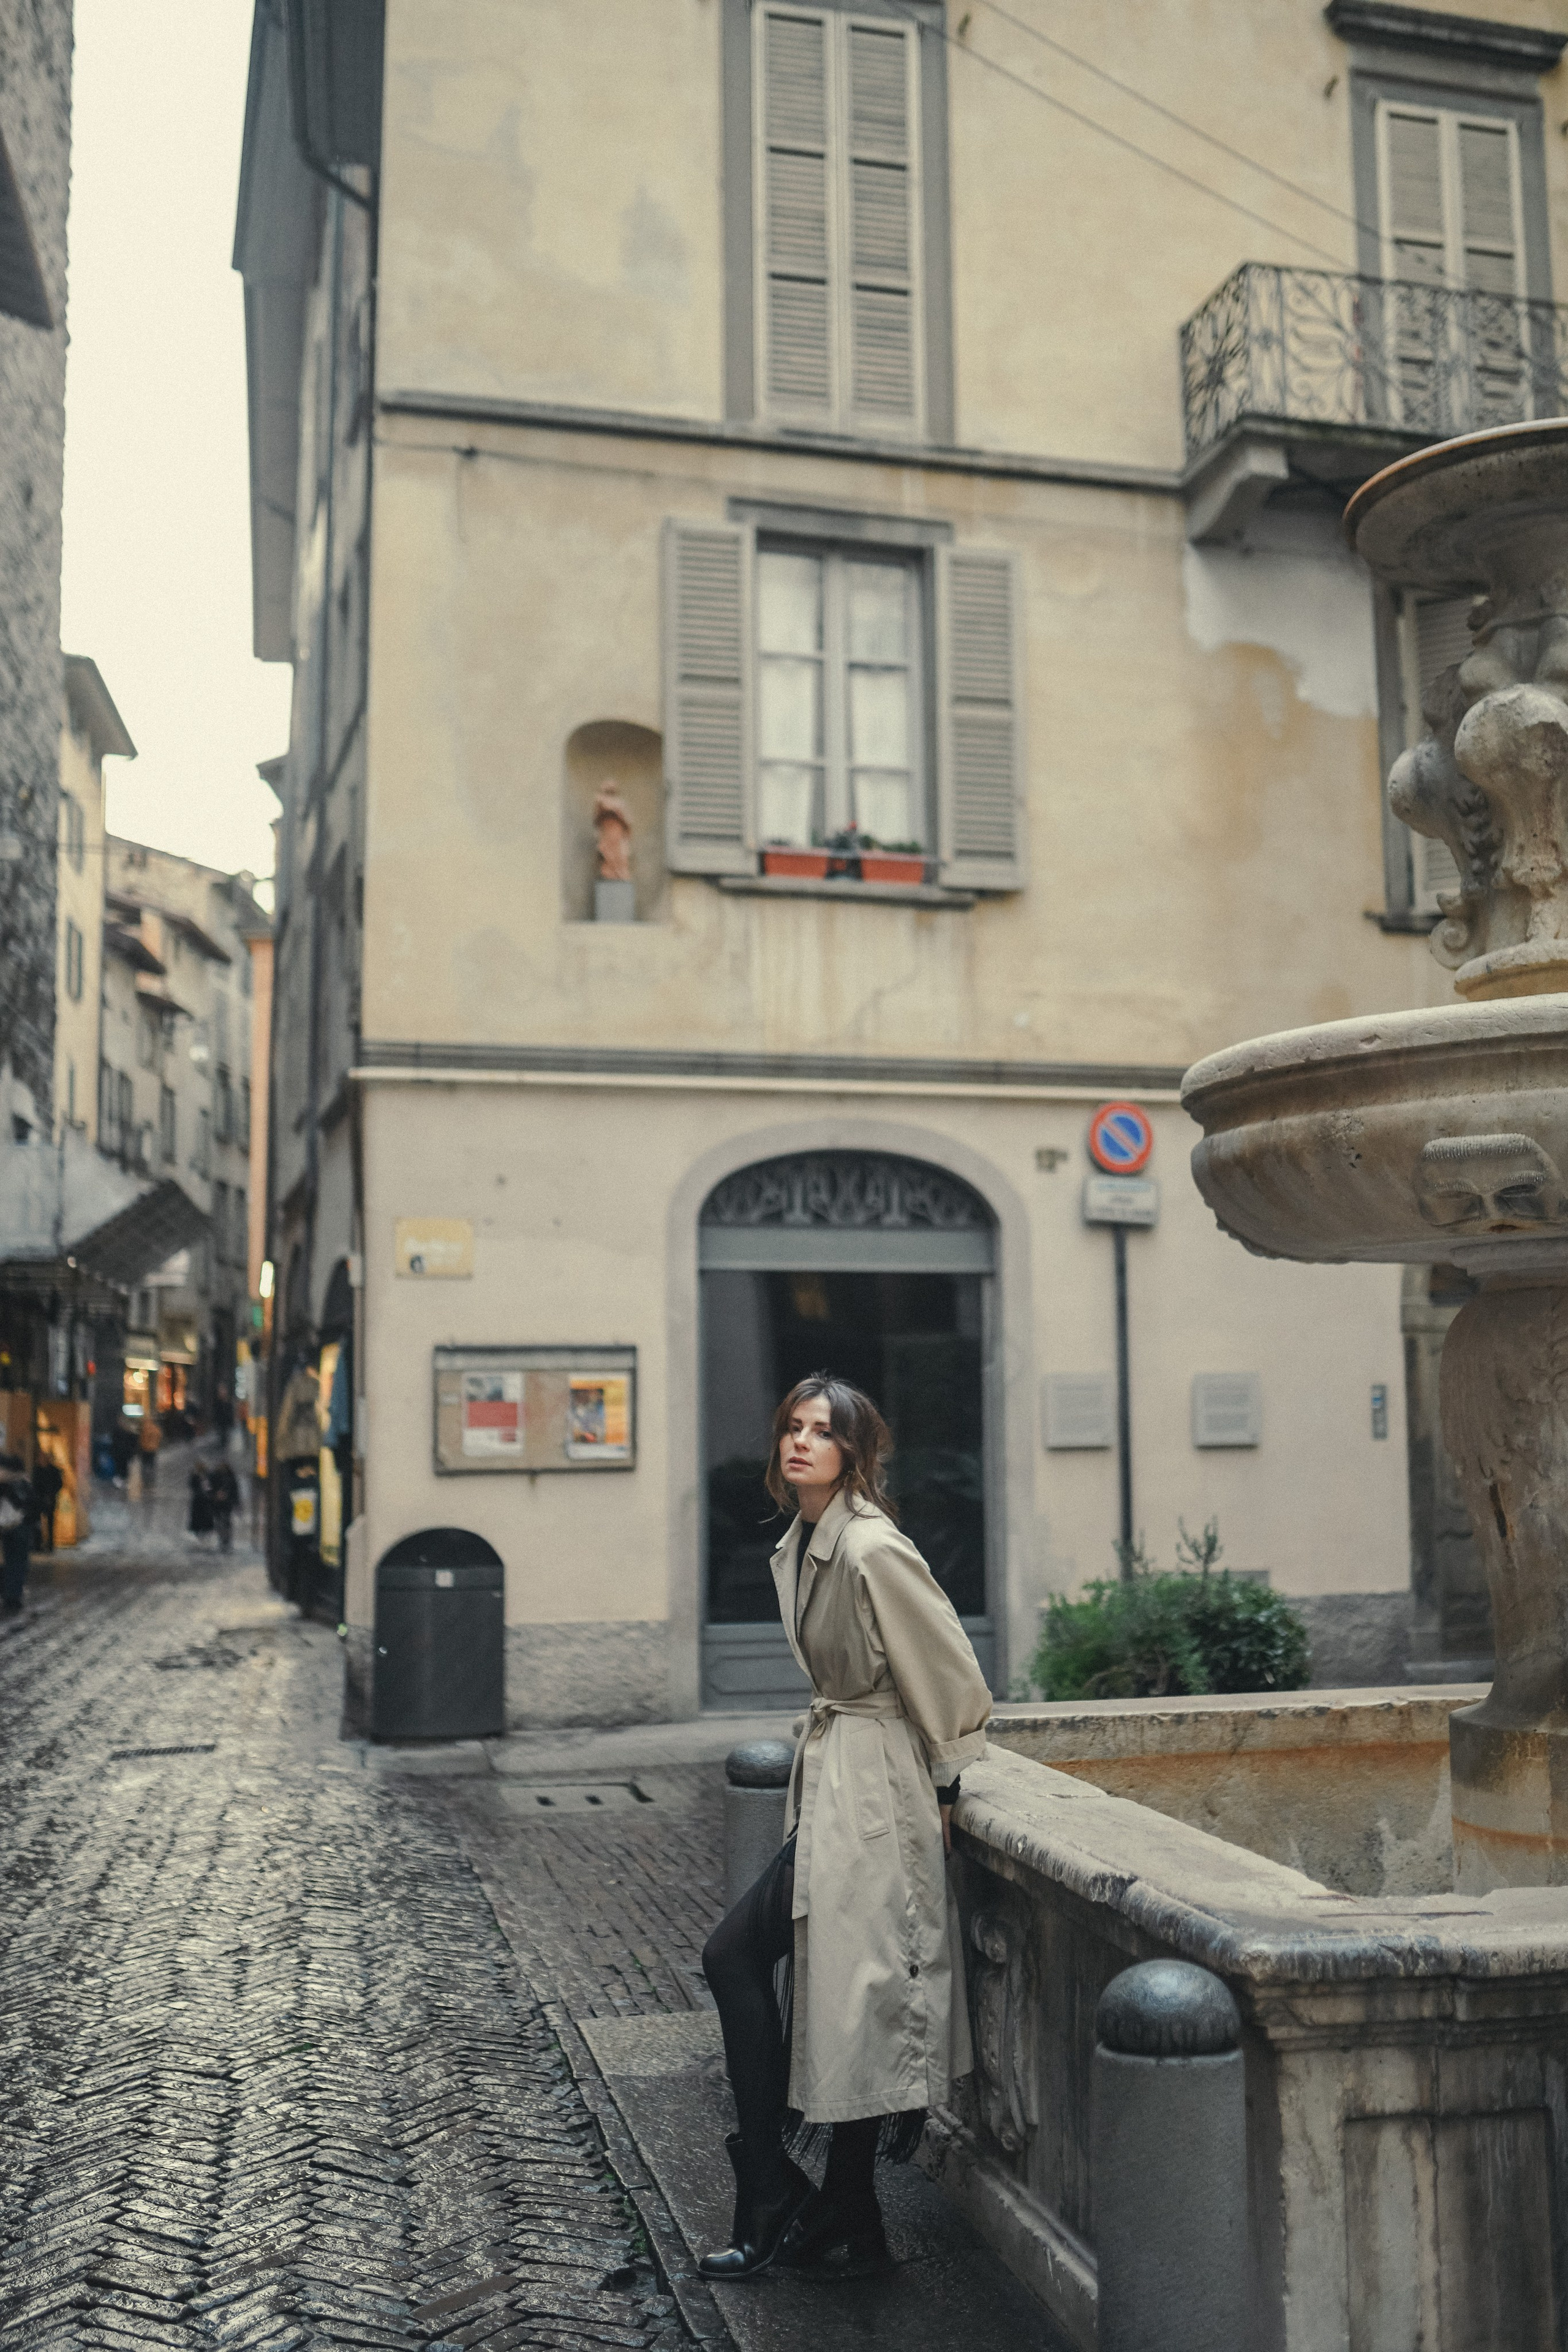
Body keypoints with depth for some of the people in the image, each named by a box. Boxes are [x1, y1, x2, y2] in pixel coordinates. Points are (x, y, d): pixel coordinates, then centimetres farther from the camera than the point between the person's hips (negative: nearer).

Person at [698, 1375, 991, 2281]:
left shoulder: (873, 1549, -20)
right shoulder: (799, 1547, 8)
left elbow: (951, 1676, -16)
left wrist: (943, 1788, -7)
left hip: (870, 1793, -9)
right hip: (831, 1784, 9)